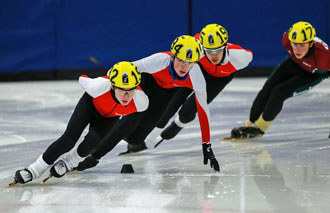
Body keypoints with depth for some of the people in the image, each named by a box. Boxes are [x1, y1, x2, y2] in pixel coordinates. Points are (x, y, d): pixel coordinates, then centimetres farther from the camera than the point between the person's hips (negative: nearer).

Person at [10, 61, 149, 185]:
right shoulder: (100, 86, -43)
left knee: (93, 141, -24)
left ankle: (68, 163, 6)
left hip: (110, 117, 1)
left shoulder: (141, 101, -38)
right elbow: (82, 80, -18)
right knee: (69, 138, -15)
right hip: (91, 103, -1)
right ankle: (35, 170, -3)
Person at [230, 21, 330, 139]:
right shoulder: (287, 38, -32)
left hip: (313, 74, -4)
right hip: (294, 63, 4)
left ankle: (260, 127, 3)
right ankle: (250, 125, 16)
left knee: (279, 92, -17)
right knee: (267, 89, -2)